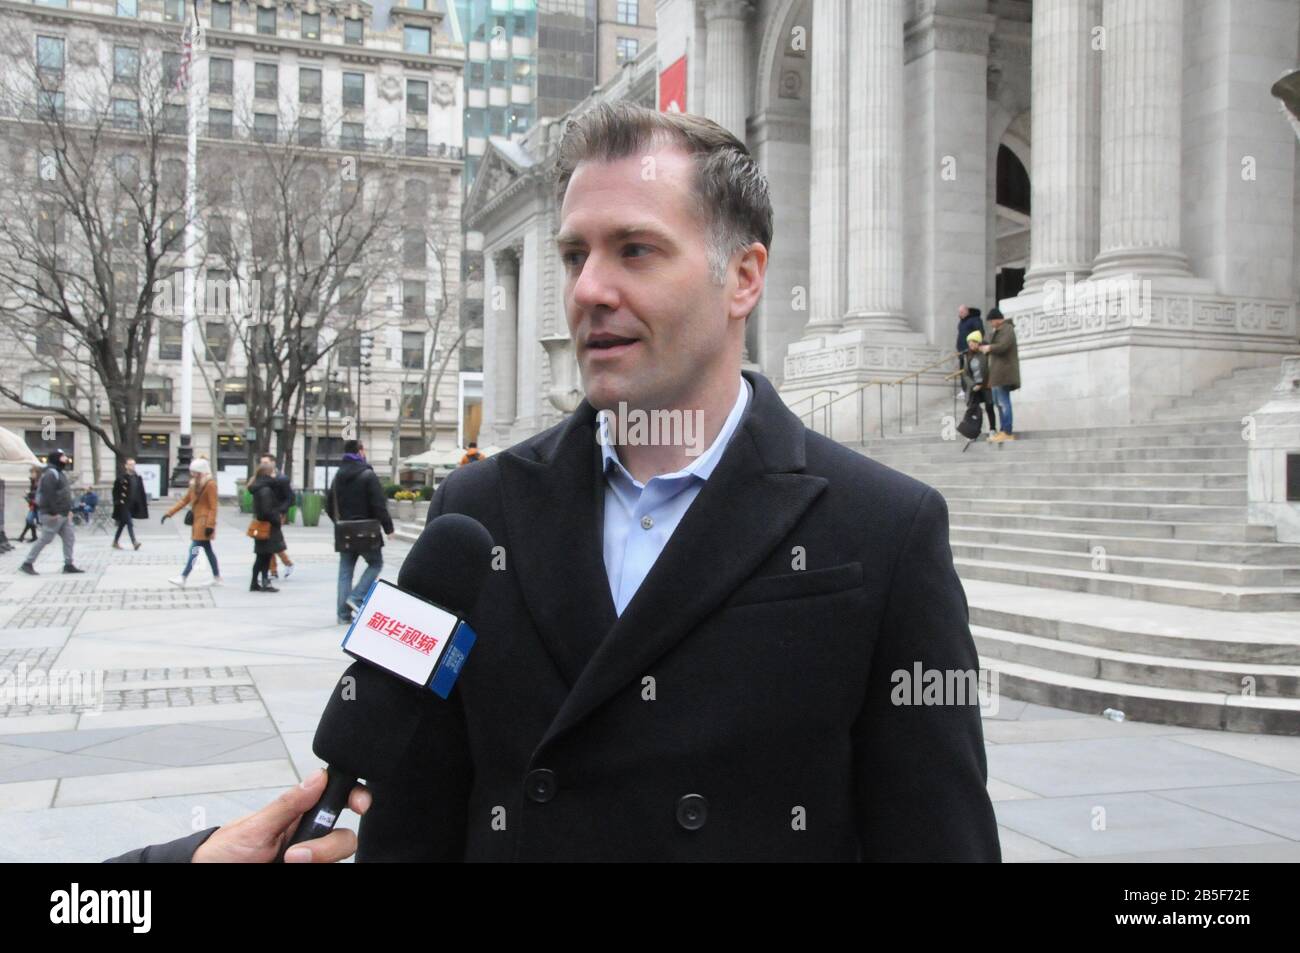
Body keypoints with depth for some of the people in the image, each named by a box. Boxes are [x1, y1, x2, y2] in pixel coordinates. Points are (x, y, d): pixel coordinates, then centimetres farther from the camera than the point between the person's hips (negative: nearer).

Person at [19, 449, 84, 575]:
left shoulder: (60, 473, 17)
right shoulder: (50, 474, -14)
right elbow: (48, 494, -22)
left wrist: (69, 510, 18)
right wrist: (53, 512, -24)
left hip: (64, 515, 10)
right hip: (54, 516, -10)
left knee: (69, 538, 7)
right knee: (45, 539, -4)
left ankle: (68, 565, 10)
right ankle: (27, 564, 4)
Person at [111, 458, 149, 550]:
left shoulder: (138, 478, 8)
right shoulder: (121, 478, -8)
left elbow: (142, 492, 11)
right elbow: (115, 491, -6)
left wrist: (144, 503, 7)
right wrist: (118, 501, -13)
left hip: (133, 505, 6)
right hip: (124, 505, -6)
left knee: (123, 523, 15)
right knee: (130, 523, -14)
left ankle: (116, 542, 26)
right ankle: (134, 542, -20)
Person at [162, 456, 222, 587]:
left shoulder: (210, 485, -12)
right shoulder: (195, 484, 14)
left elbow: (213, 507, -16)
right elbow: (184, 500, 17)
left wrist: (210, 525, -21)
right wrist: (170, 513, 12)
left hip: (204, 522, -9)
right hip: (197, 521, 9)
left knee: (194, 550, -10)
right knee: (208, 550, 11)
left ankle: (183, 578, -11)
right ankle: (217, 578, 17)